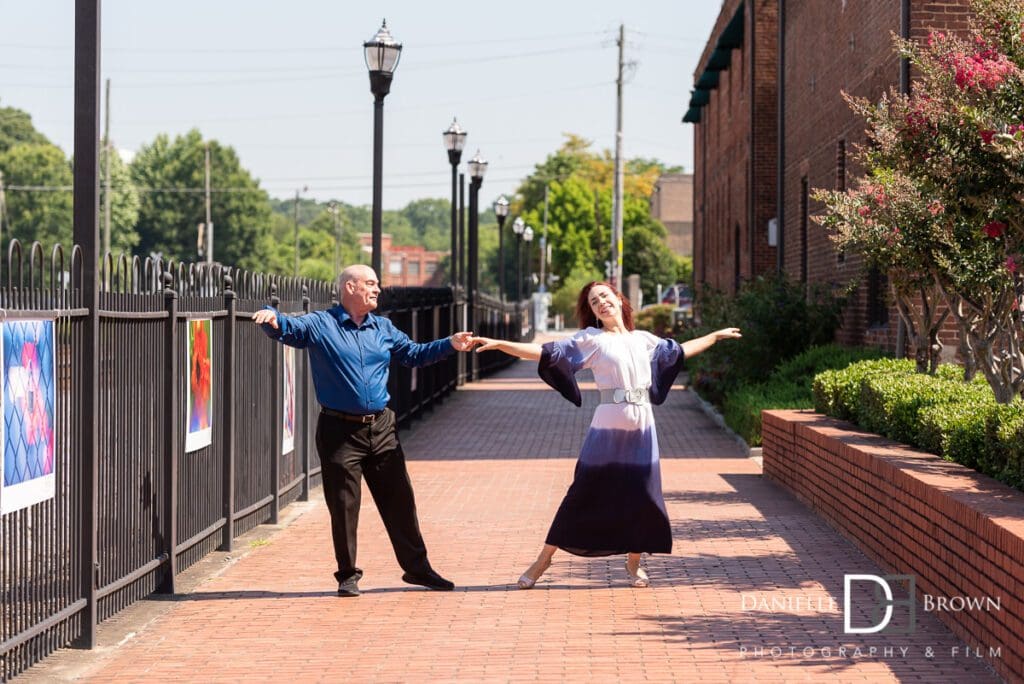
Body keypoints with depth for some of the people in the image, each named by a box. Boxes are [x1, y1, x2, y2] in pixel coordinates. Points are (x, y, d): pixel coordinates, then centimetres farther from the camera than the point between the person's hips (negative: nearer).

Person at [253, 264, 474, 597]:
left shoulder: (384, 329, 12)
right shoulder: (319, 325, -4)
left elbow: (414, 354, 22)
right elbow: (290, 329, -19)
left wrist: (450, 345, 11)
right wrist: (273, 318, -42)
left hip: (381, 429, 5)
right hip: (339, 430, -4)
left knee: (399, 501, 9)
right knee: (344, 506, 2)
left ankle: (416, 567, 21)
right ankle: (348, 575, 14)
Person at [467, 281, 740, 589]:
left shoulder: (644, 340, 14)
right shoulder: (591, 340, 0)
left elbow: (679, 351, 32)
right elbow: (546, 353, -8)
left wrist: (715, 336, 40)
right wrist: (497, 344, -18)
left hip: (642, 427, 4)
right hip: (607, 425, -4)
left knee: (643, 493, 1)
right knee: (585, 492, -1)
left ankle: (633, 562, 20)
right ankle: (544, 558, 10)